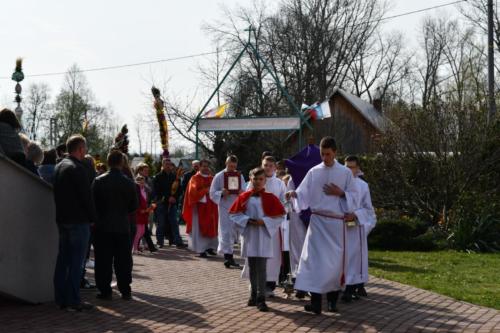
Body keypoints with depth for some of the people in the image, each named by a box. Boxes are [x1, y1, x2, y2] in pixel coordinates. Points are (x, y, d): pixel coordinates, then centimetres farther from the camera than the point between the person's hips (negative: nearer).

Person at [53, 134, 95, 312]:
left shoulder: (59, 166, 13)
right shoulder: (77, 168, -15)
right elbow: (86, 196, -15)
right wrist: (92, 218, -6)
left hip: (62, 219, 9)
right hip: (78, 221, -9)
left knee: (63, 259, 11)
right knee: (76, 261, -6)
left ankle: (61, 298, 15)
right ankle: (73, 300, -5)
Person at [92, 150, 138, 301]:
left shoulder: (98, 181, -7)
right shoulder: (129, 183, -4)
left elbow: (93, 202, -3)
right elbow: (134, 206, 3)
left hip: (103, 226, -1)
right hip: (123, 226, 1)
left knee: (103, 260, 5)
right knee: (123, 260, 8)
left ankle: (105, 290, 5)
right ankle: (125, 291, 10)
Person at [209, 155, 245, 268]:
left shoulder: (240, 176, 10)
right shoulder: (219, 176, 0)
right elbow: (212, 193, 0)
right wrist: (222, 193, -20)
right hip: (225, 208, -4)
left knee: (234, 232, 10)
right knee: (226, 232, -10)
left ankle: (228, 256, 26)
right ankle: (228, 255, -12)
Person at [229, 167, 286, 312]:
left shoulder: (270, 198, -4)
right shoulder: (244, 197, 3)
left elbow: (280, 216, -4)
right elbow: (234, 214, 5)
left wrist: (264, 221, -15)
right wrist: (246, 220, -11)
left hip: (263, 236, -3)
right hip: (249, 236, 3)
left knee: (261, 268, -7)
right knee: (252, 267, 12)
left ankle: (261, 298, -4)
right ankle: (254, 294, 25)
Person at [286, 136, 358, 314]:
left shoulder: (345, 173, 3)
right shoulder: (313, 172, 5)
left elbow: (353, 196, 5)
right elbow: (303, 193, -1)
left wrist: (340, 193, -12)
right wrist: (294, 194, -21)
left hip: (336, 222, 0)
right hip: (317, 221, 0)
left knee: (335, 261, 4)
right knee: (315, 260, -8)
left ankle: (332, 300, 15)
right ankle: (315, 301, -11)